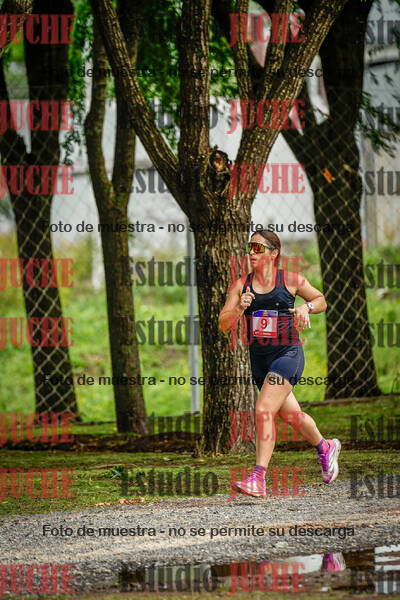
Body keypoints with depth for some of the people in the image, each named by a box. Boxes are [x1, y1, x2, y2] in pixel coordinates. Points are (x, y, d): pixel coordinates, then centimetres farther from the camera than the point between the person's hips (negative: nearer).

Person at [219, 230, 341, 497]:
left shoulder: (291, 281, -2)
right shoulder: (241, 285, 5)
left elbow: (321, 300, 12)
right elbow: (224, 325, 1)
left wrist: (306, 307, -9)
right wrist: (239, 309, -18)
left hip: (288, 353, -5)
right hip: (259, 357, 5)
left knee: (264, 410, -20)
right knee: (291, 415, 17)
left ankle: (258, 479, -22)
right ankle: (325, 448, 46)